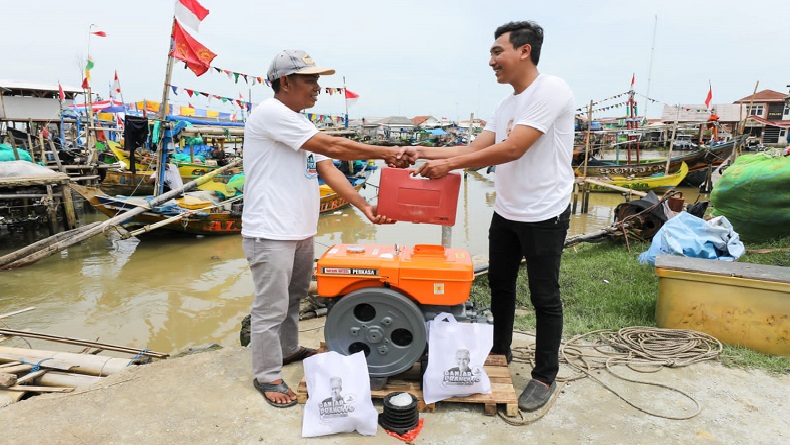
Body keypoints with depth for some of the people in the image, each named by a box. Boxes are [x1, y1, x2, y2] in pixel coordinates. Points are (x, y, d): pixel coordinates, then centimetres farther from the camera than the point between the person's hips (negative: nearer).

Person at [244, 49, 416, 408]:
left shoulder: (301, 124, 14)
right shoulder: (270, 113, -16)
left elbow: (328, 170, 5)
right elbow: (333, 147, -21)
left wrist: (364, 207, -7)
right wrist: (387, 153, -13)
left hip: (301, 230, 9)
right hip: (270, 233, -9)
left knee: (293, 297, 23)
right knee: (271, 308, 2)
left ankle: (288, 349, 43)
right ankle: (267, 376, 19)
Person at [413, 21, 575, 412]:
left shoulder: (551, 90, -17)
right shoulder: (506, 105, 10)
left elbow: (512, 149, -26)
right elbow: (474, 148, 8)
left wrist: (450, 165, -23)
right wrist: (424, 152, -1)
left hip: (543, 216, -8)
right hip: (505, 212, 9)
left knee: (544, 298, 6)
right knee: (500, 286, 19)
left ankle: (545, 377, 23)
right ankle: (500, 353, 39)